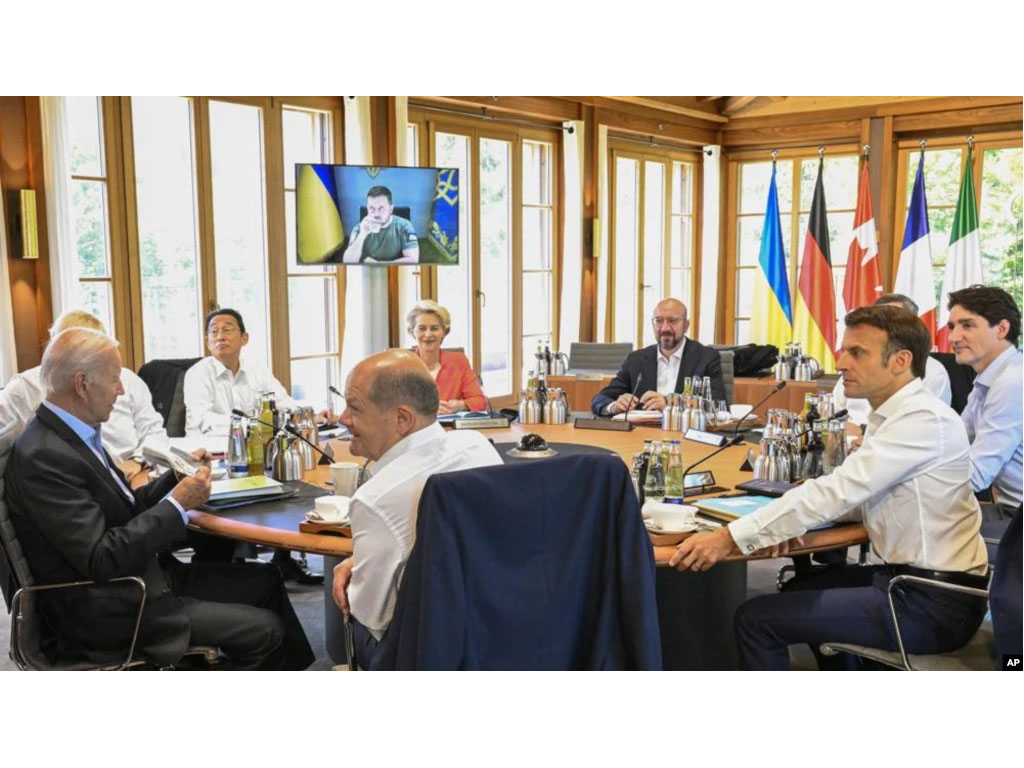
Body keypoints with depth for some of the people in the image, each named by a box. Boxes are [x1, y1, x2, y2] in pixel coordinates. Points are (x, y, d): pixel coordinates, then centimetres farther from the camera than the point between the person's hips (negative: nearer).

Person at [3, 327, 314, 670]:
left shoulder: (73, 434, 6)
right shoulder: (42, 458, -23)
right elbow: (100, 561, -26)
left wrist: (179, 478, 1)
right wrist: (177, 504, -21)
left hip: (144, 575, 10)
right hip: (109, 611, -9)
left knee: (265, 581, 11)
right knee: (264, 631, -10)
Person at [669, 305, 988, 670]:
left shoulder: (924, 420, -21)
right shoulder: (894, 414, 10)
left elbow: (838, 490, -27)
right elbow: (858, 497, 11)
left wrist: (731, 537, -29)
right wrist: (789, 522, -8)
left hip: (933, 604, -10)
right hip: (909, 578, 10)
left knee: (757, 618, -10)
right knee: (801, 589, 30)